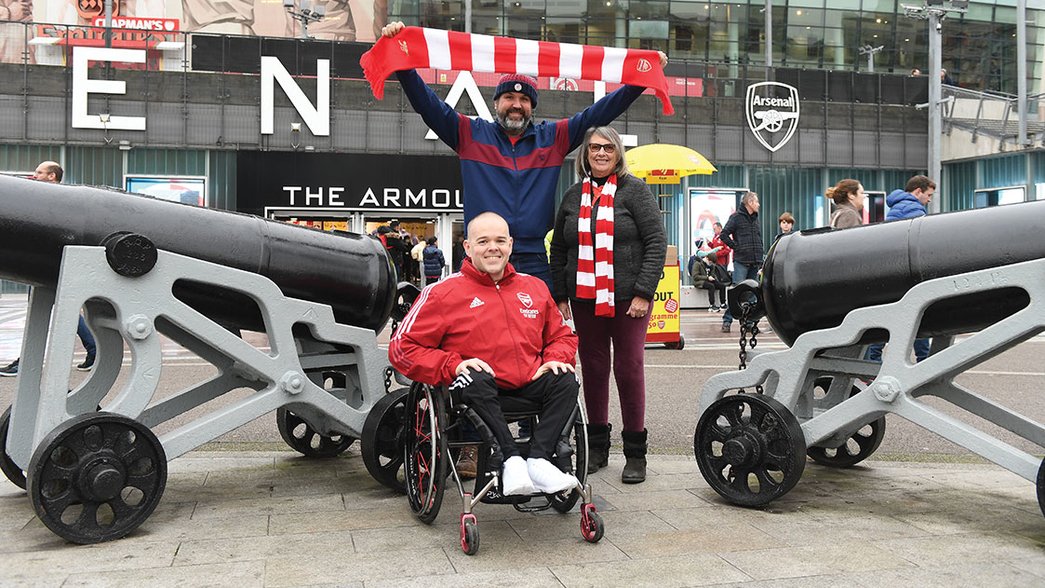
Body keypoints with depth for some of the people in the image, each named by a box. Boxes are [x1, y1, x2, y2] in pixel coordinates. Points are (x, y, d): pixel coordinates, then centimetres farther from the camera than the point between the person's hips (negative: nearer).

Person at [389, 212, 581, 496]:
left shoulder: (535, 287, 15)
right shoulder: (443, 293, 1)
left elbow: (562, 335, 25)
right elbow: (402, 347, -3)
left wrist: (555, 359, 0)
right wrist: (454, 366, -17)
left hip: (527, 384, 4)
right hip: (475, 388, -4)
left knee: (566, 380, -20)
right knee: (476, 379, -35)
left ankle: (538, 460, -29)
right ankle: (511, 460, -34)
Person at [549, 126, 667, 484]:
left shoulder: (634, 190, 0)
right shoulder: (573, 196, 13)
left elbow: (656, 242, -6)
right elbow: (558, 250, 17)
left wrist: (643, 292, -13)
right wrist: (559, 296, 9)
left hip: (627, 299, -4)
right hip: (584, 299, 4)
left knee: (629, 369, -1)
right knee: (593, 368, 8)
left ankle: (636, 453, 8)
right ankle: (597, 446, 19)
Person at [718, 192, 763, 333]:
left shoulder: (755, 219, 18)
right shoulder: (736, 217, -3)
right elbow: (724, 235, -8)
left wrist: (761, 256, 14)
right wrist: (736, 247, -11)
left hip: (755, 262, 7)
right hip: (741, 261, -7)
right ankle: (727, 321, -8)